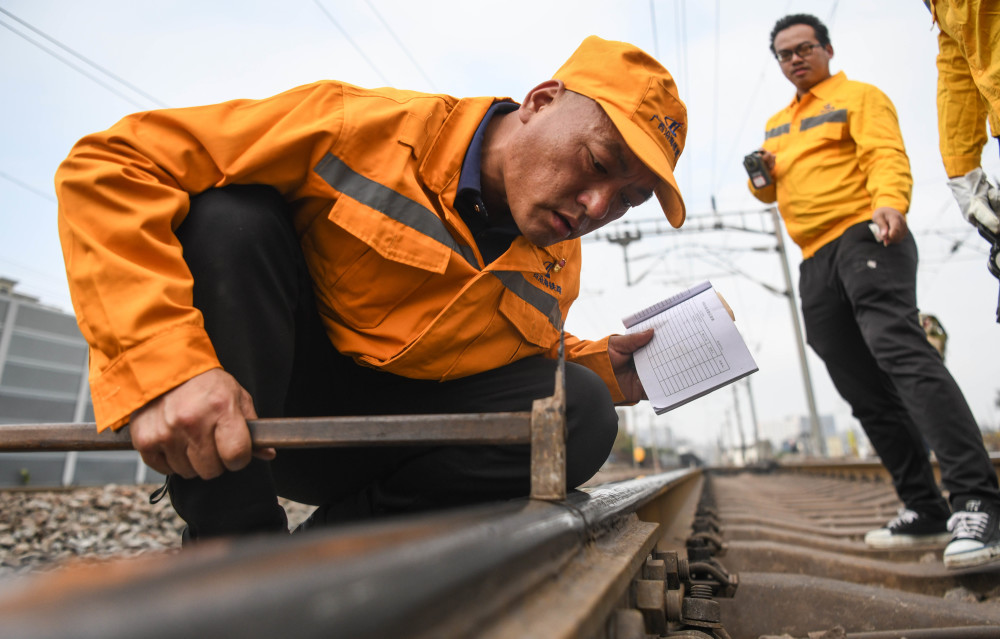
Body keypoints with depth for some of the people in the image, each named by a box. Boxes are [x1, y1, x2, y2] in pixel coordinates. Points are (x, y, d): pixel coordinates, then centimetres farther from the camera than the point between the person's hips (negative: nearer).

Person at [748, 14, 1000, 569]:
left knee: (898, 347, -26)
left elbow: (887, 156, -8)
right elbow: (773, 190, 28)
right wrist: (762, 176, 4)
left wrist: (889, 202, -29)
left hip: (863, 237, -6)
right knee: (866, 393, 3)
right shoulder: (776, 123, 28)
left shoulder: (858, 96, 9)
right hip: (815, 263, 6)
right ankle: (925, 511, 9)